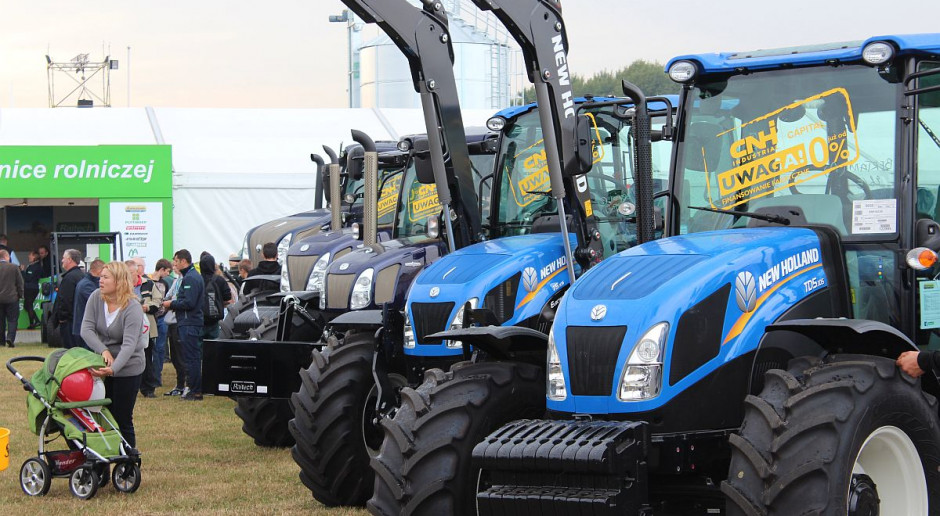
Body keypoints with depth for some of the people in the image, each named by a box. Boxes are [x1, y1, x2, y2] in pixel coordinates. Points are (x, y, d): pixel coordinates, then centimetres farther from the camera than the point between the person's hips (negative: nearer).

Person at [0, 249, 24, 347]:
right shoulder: (14, 267, -7)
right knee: (12, 320, 2)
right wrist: (20, 295, 8)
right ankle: (10, 338, -14)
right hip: (12, 298, -2)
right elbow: (20, 283, -3)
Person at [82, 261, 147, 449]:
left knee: (122, 419, -2)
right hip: (102, 365, 5)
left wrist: (113, 368, -44)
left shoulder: (133, 309, -20)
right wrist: (103, 350, -27)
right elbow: (86, 329, -12)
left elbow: (129, 345, -29)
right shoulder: (96, 298, -6)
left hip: (127, 369, -5)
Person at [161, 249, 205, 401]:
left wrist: (172, 304, -11)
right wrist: (174, 304, 10)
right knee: (195, 357, 12)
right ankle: (197, 390, 16)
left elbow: (189, 303, -23)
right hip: (195, 322, 11)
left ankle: (195, 391, -6)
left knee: (191, 357, -7)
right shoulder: (195, 276, 18)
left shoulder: (190, 278, -15)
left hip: (188, 324, -11)